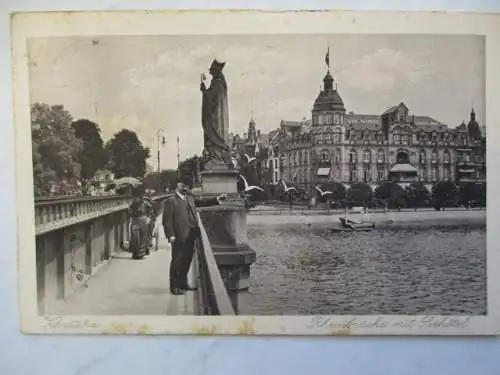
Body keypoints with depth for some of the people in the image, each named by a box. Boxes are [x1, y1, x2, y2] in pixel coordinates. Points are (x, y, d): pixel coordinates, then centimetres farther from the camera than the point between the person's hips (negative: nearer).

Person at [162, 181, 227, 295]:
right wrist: (171, 235, -17)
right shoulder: (171, 201, -6)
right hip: (179, 237, -7)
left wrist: (217, 199, 10)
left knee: (187, 260, 14)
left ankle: (183, 283, 28)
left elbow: (202, 203, 21)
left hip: (190, 236, 7)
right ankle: (174, 286, 8)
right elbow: (167, 220, -11)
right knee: (177, 261, -1)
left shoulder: (190, 199, 16)